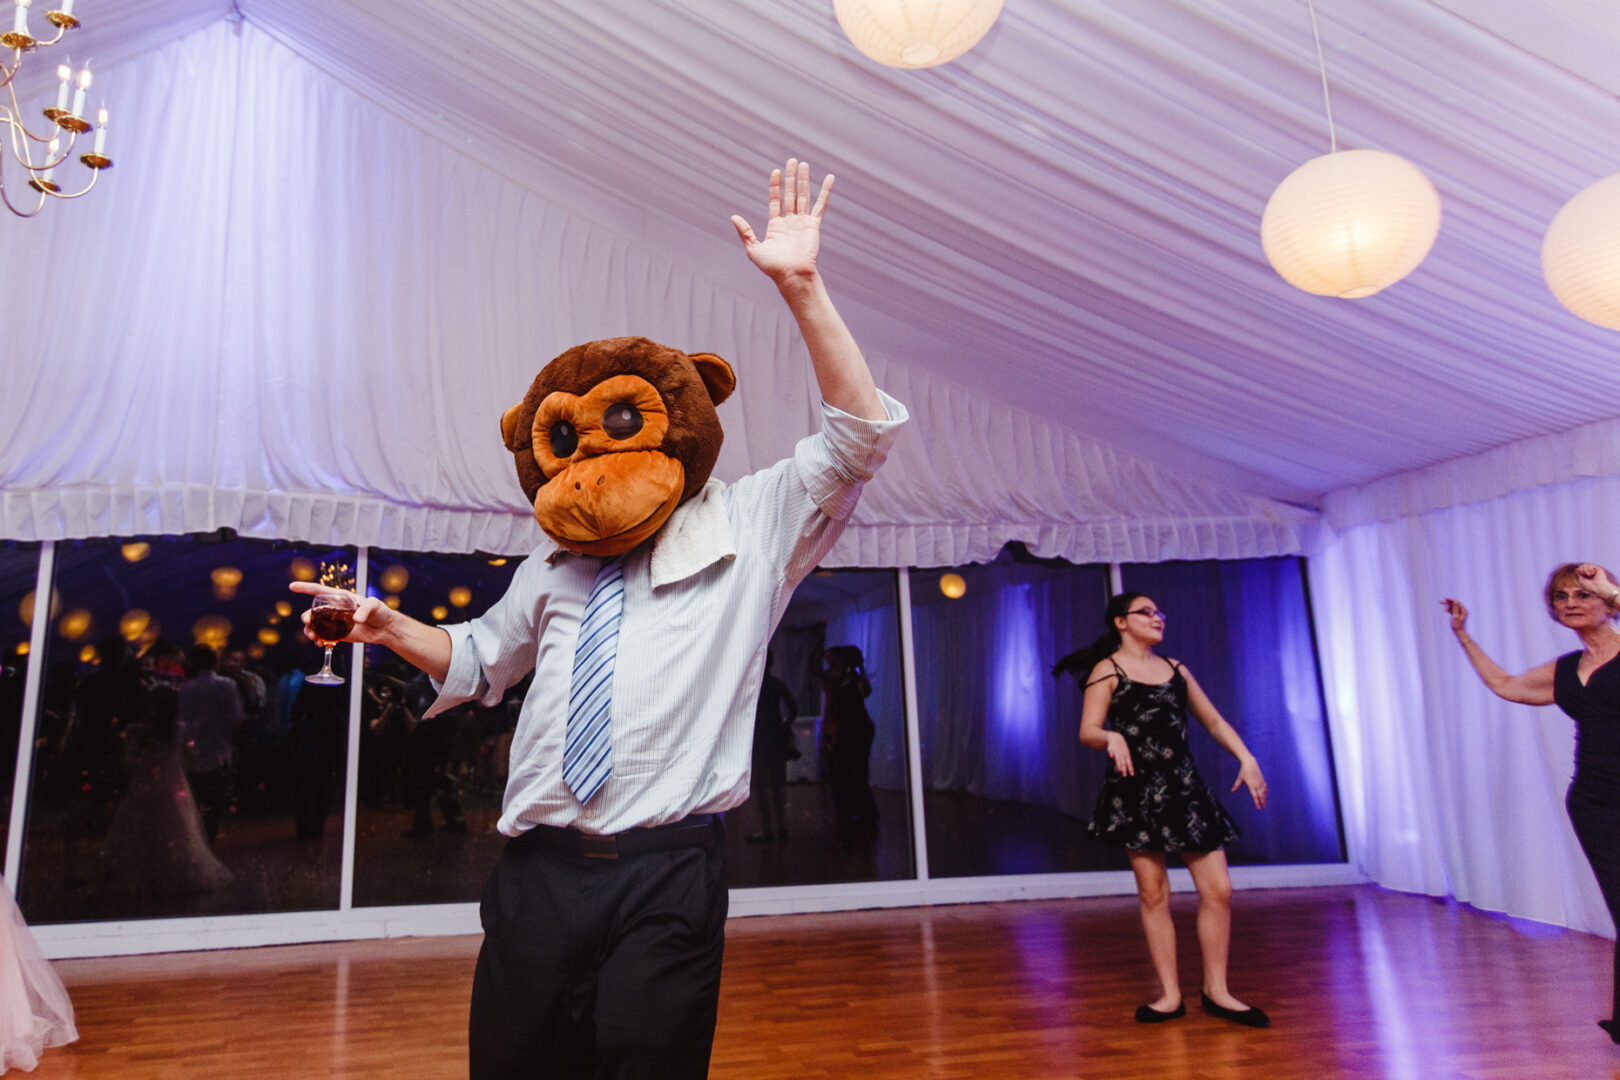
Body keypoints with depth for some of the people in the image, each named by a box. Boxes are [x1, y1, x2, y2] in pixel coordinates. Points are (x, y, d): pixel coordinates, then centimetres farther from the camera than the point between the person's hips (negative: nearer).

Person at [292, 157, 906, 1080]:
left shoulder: (750, 528, 5)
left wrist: (801, 287, -12)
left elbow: (861, 435, -5)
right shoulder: (554, 564, 17)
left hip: (667, 874, -4)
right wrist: (389, 628, 13)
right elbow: (481, 659, 31)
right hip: (539, 869, 4)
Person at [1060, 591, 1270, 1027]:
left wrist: (1246, 759, 7)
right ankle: (1170, 995, 13)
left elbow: (1213, 720, 19)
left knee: (1218, 889, 0)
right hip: (1136, 791, -5)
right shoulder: (1107, 670, 0)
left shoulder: (1176, 669, 16)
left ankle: (1216, 991, 16)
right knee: (1153, 894, 1)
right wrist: (1112, 737, -29)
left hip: (1185, 787, 5)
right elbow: (1087, 731, -8)